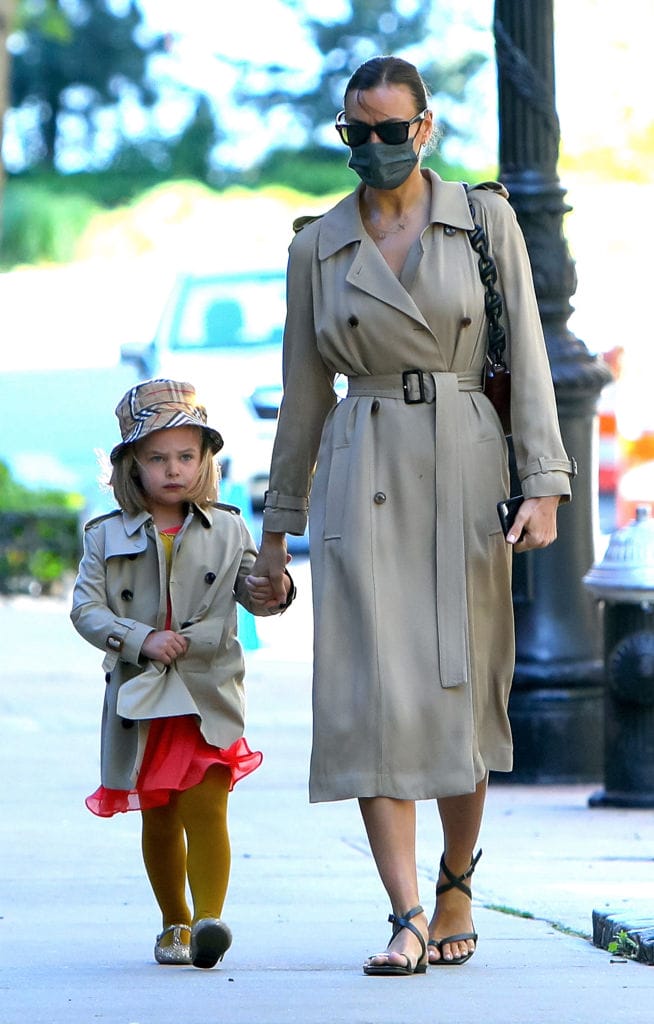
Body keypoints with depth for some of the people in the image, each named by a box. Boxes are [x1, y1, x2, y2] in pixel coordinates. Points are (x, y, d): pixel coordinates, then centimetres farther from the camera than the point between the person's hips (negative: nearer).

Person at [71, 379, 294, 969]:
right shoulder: (108, 537, 3)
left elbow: (252, 591, 6)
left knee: (204, 806, -15)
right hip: (137, 698, 1)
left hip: (208, 696, -1)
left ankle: (208, 919, -19)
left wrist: (274, 592, -18)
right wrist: (140, 639, -16)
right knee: (158, 817, 10)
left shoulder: (226, 531, 6)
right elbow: (86, 609, -2)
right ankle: (174, 922, 23)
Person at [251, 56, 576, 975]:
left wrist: (543, 485, -9)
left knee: (463, 687, 4)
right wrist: (278, 527, 14)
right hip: (362, 478, 1)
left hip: (465, 471, -1)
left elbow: (527, 355, 1)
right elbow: (305, 391, 13)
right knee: (373, 690, -11)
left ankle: (456, 890, 24)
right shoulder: (318, 246, 8)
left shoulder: (485, 218, 3)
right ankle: (407, 916, -12)